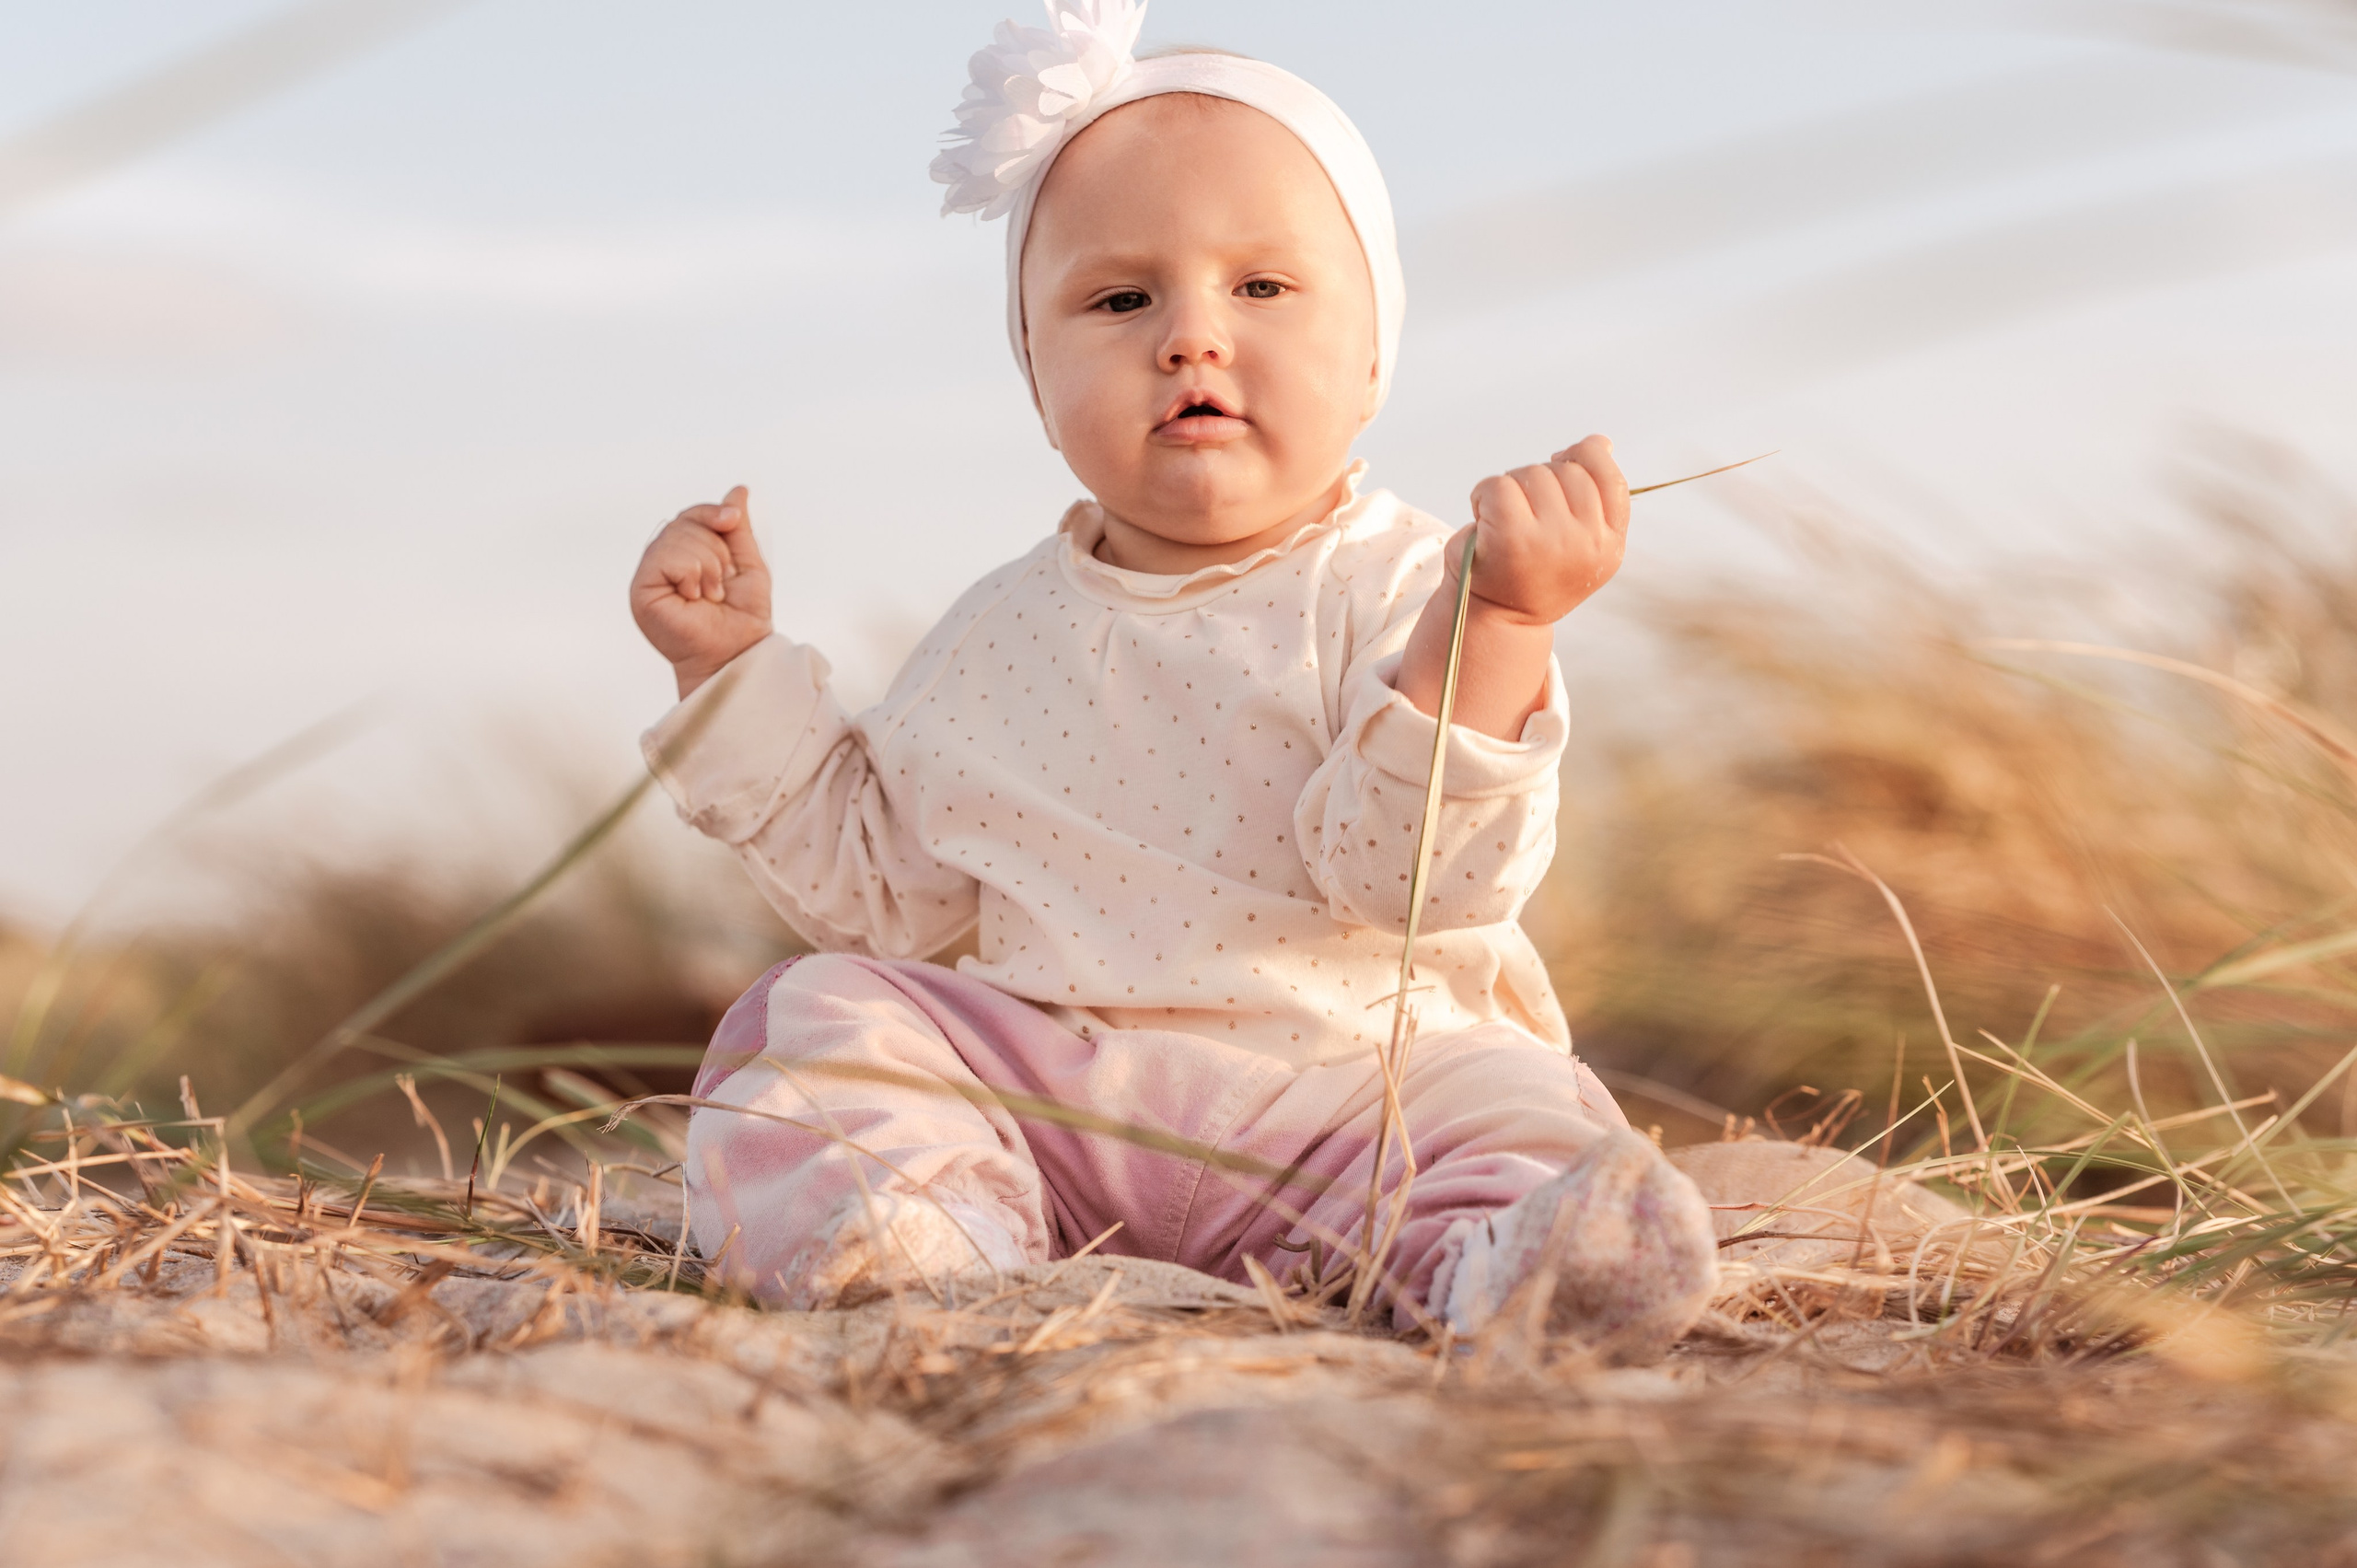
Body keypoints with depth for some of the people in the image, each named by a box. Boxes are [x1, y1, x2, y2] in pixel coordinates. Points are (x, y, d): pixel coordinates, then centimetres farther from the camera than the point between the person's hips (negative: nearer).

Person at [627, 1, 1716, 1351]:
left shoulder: (1409, 592, -3)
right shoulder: (1009, 630, 14)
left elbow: (1420, 874, -18)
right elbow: (871, 885, 21)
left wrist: (1501, 620, -32)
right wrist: (736, 672, 16)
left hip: (1346, 1082, -3)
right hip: (1046, 1086, 4)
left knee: (1507, 1108, -29)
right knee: (825, 1017, -17)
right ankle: (955, 1242, -41)